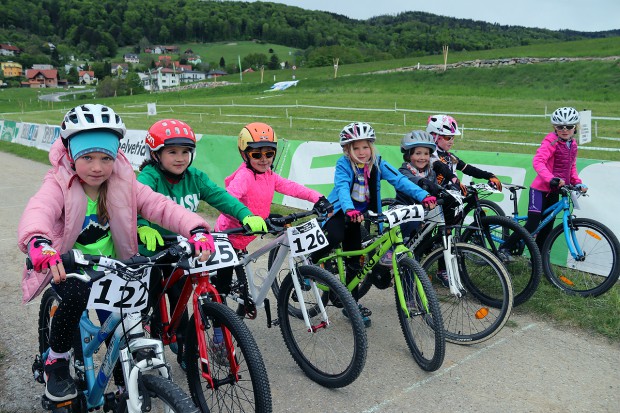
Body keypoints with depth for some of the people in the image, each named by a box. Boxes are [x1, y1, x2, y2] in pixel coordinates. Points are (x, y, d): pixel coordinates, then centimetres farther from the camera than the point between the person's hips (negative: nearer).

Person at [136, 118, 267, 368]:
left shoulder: (194, 177, -6)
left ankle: (184, 348, 30)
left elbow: (219, 196, -17)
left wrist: (246, 215, -33)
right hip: (151, 248, -4)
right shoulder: (149, 176, -19)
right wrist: (142, 225, -57)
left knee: (179, 299, 13)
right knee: (150, 300, 5)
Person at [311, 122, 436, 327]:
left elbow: (399, 180, -20)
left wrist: (423, 196, -34)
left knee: (354, 260, 8)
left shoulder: (377, 163, -10)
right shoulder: (344, 164, -19)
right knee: (335, 237, -35)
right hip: (340, 211, -4)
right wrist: (349, 210, -55)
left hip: (361, 214, 4)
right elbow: (342, 187, -36)